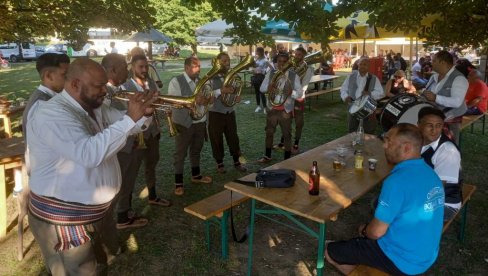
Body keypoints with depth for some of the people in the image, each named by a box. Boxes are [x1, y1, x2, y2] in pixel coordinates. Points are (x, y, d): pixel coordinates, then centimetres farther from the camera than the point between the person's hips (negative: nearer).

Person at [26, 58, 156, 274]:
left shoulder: (94, 107, 3)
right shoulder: (52, 114, -25)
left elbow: (130, 127, 11)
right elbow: (90, 154, -40)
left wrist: (143, 114, -12)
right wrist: (130, 117, -36)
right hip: (63, 219, -8)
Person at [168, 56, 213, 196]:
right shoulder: (176, 81, -11)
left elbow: (208, 98, 11)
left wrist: (206, 100, -14)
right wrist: (193, 100, -30)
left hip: (200, 122, 6)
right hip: (183, 123, -6)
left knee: (196, 151, 20)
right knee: (180, 154, 4)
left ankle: (196, 176, 38)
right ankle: (178, 183, 15)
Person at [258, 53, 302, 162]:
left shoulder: (294, 76, -6)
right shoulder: (270, 73, 1)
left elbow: (299, 94, -8)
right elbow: (261, 88, 1)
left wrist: (291, 92, -30)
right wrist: (268, 87, -22)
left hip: (286, 110, -3)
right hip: (272, 108, 3)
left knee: (287, 134, 6)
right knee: (269, 132, 14)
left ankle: (287, 159, 19)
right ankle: (267, 156, 31)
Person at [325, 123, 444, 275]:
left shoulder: (398, 181, -28)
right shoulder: (430, 173, 0)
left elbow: (377, 232, -23)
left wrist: (364, 230, 0)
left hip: (402, 261, -8)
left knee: (331, 251, 4)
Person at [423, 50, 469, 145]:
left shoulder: (459, 79, -17)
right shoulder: (434, 76, 7)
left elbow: (457, 102, -27)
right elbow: (427, 92, 17)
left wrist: (435, 98, -33)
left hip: (450, 121, -7)